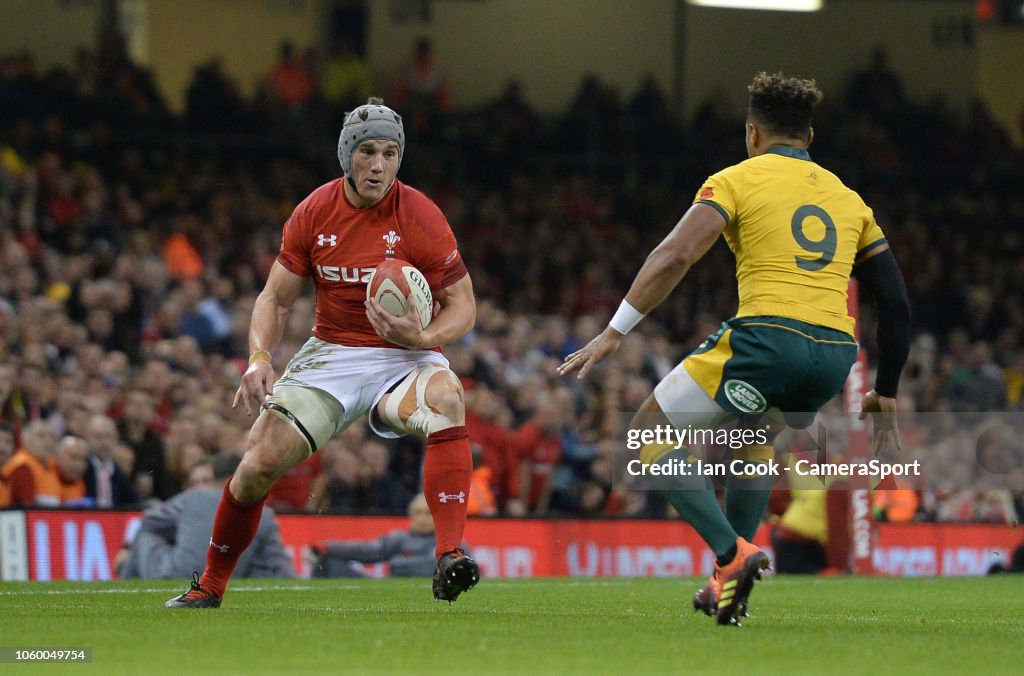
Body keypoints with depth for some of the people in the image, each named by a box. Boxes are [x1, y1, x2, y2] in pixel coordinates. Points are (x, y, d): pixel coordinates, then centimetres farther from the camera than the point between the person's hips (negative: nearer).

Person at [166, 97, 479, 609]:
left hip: (402, 356, -3)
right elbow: (275, 298, 7)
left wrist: (423, 337, -26)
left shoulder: (419, 217, -11)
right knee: (261, 461, -12)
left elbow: (463, 306, -5)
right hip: (330, 355, 3)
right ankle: (209, 587, 11)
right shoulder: (315, 213, -2)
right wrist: (259, 359, -12)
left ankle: (449, 557, -43)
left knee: (446, 398, -37)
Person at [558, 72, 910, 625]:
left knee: (651, 431, 11)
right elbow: (896, 304, 19)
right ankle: (728, 587, 28)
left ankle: (733, 554, -8)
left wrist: (614, 332, -5)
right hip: (834, 354, 6)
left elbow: (675, 255, -7)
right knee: (750, 434, 36)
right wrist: (885, 396, 26)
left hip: (768, 336, -6)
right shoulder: (847, 197, 23)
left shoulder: (737, 180, 9)